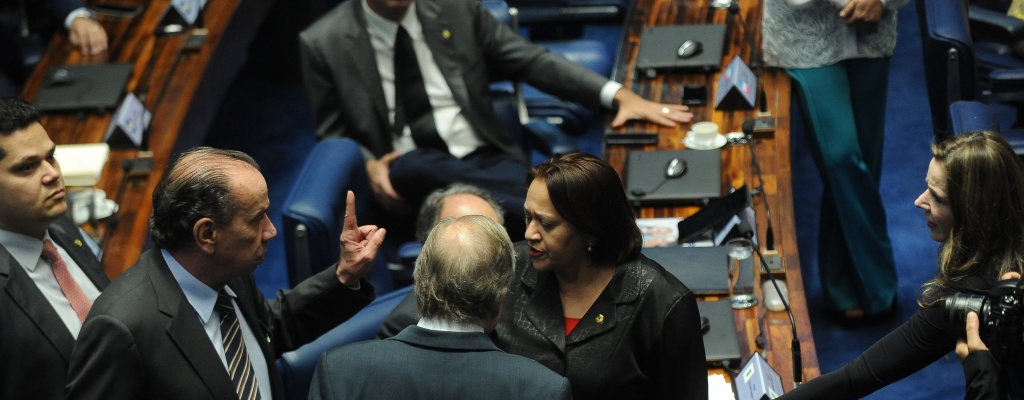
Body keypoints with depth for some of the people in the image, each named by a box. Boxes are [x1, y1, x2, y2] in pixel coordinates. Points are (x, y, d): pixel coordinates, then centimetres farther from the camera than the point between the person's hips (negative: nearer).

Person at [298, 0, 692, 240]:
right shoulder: (323, 43, 2)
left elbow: (532, 61, 7)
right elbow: (333, 134, 11)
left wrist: (620, 95, -4)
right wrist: (368, 165, -12)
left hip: (487, 161, 2)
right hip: (410, 174, -1)